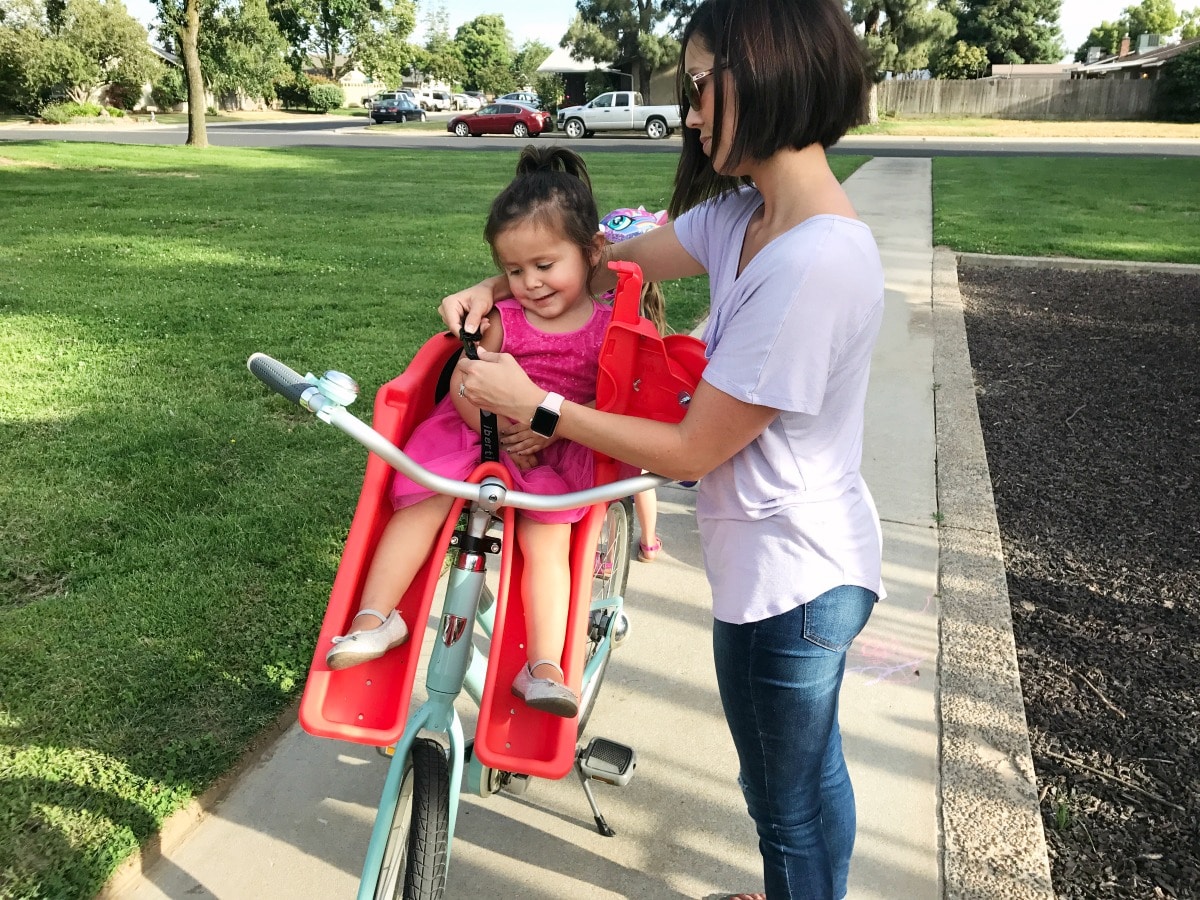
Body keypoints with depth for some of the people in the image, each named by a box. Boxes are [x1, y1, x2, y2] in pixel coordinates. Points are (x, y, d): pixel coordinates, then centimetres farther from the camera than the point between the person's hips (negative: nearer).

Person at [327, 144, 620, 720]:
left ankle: (544, 667, -17)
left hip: (558, 452, -2)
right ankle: (374, 618, -4)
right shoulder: (502, 319, 1)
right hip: (479, 432, 2)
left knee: (545, 538, -22)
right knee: (418, 503, -16)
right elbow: (464, 384, -6)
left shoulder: (607, 328, -3)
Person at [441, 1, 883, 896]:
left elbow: (689, 450, -25)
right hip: (815, 560, 9)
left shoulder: (818, 262, -30)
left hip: (785, 579, -9)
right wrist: (496, 285, 2)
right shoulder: (745, 215, -2)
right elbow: (627, 255, 12)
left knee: (785, 800, 17)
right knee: (809, 767, 30)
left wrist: (532, 403, -17)